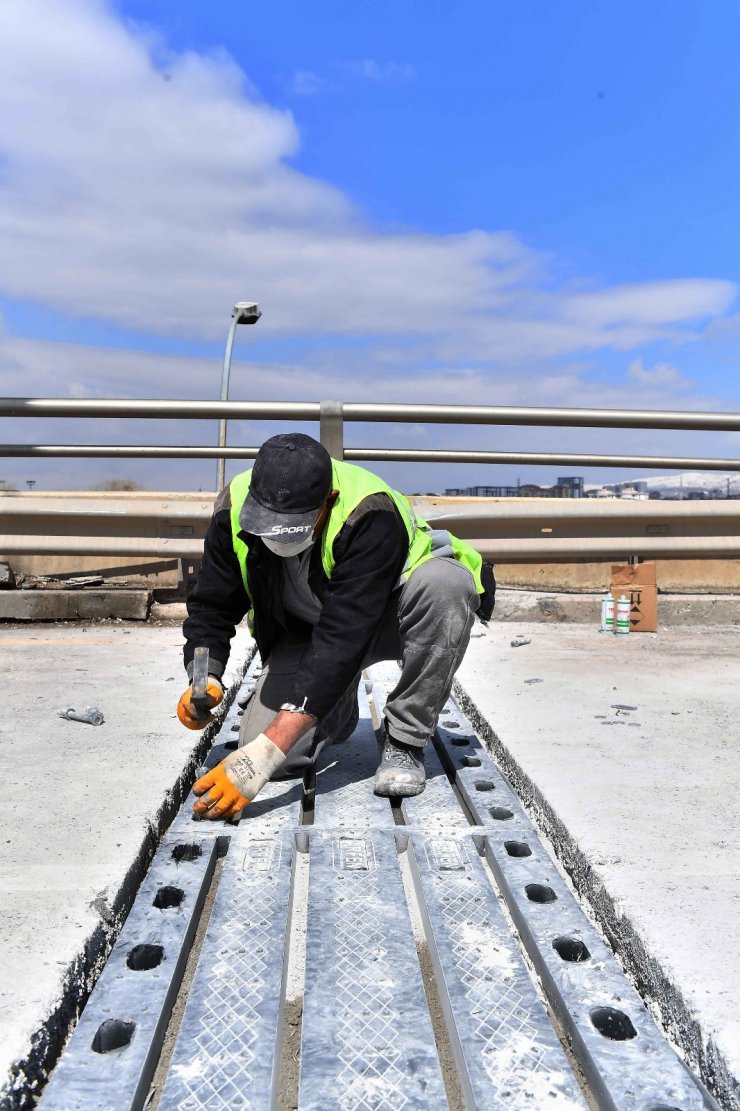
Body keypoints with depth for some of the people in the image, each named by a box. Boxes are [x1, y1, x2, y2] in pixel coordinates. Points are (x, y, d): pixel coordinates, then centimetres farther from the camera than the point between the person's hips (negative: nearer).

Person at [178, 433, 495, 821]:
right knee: (272, 754, -17)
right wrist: (205, 680, -31)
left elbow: (343, 642, -42)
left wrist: (266, 752, -46)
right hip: (306, 626, 3)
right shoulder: (235, 508, -22)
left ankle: (404, 739, -18)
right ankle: (338, 711, 19)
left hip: (390, 611, -3)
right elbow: (211, 606, -11)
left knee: (445, 582, -38)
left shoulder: (371, 515, -38)